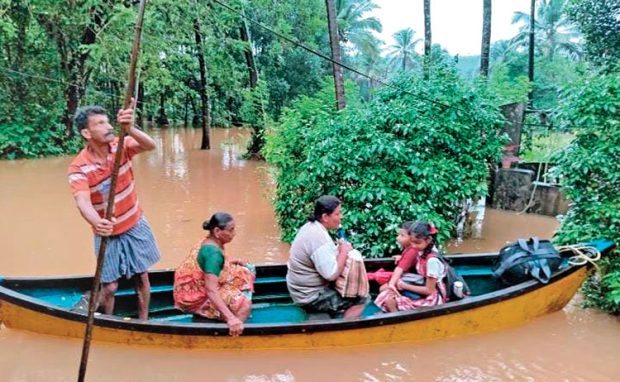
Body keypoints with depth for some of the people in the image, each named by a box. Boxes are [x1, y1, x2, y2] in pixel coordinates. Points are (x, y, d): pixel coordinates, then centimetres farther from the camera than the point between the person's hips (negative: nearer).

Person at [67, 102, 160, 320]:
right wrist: (97, 223, -57)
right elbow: (83, 202, -36)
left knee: (142, 278, 13)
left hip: (136, 226, 3)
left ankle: (143, 322, 31)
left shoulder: (120, 146, -12)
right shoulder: (78, 168, -21)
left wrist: (130, 129, -50)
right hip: (108, 233, -3)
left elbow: (150, 146, -30)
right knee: (110, 286, 6)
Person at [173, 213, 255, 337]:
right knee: (243, 304, -19)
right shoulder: (213, 252, -28)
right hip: (194, 297, -10)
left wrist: (233, 262, 11)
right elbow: (211, 291, -37)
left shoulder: (208, 242, 0)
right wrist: (231, 318, -44)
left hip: (197, 288, 10)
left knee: (244, 273, 8)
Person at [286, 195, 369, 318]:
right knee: (361, 298, -6)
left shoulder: (311, 226, 2)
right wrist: (344, 251, -16)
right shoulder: (318, 237, -28)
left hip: (304, 288, 10)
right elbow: (331, 274, -29)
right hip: (311, 296, -10)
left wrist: (339, 248, -2)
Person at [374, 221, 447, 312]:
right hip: (423, 290, 9)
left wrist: (405, 286, -15)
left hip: (432, 297, -9)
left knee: (390, 300, -19)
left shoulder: (432, 260, -26)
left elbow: (429, 290, -21)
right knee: (386, 293, -4)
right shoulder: (423, 252, -2)